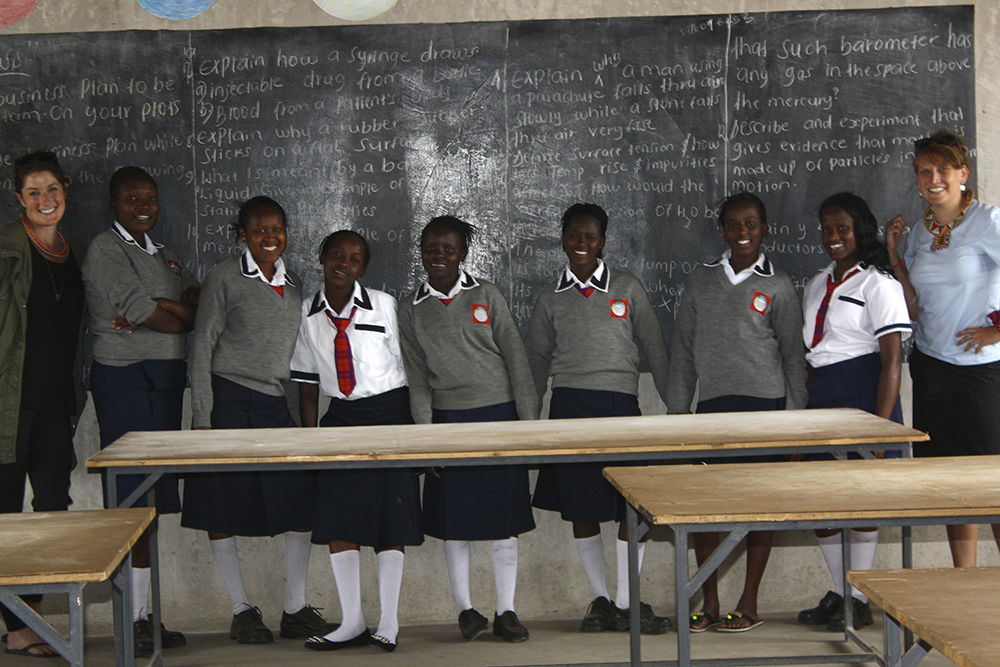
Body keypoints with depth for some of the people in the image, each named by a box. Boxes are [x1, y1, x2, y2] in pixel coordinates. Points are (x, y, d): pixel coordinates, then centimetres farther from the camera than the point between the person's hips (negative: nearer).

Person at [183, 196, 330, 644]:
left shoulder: (293, 284, 13)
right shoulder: (225, 278, -1)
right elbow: (202, 347, -3)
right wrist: (202, 416, -9)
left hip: (275, 406, 4)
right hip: (229, 403, -4)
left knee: (303, 502, -3)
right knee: (223, 507, 0)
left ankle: (295, 610, 7)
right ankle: (241, 611, 13)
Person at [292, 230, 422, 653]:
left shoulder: (383, 305, -3)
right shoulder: (307, 314, 4)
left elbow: (410, 364, 0)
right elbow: (307, 384, 9)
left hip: (390, 412, -3)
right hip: (341, 417, 3)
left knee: (391, 522, -1)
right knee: (336, 520, 0)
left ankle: (389, 624, 7)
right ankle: (352, 623, 11)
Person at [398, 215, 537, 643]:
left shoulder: (486, 296, 2)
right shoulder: (412, 308, 5)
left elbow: (516, 359, 2)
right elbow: (416, 376, 4)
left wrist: (529, 421, -2)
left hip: (497, 415, -1)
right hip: (448, 419, 1)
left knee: (504, 519, 2)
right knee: (454, 520, 4)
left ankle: (505, 611, 11)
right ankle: (464, 608, 18)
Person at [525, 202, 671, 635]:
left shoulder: (628, 289, 5)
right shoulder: (551, 298, 9)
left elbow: (654, 350, 7)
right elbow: (536, 361, 15)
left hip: (620, 404, -1)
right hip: (569, 407, 1)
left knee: (636, 505, -5)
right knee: (580, 509, 4)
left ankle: (626, 604, 5)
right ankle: (600, 600, 16)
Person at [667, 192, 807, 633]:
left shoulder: (777, 287, 4)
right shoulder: (701, 282, 11)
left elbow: (793, 355, 6)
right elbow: (683, 351, 13)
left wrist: (795, 413, 1)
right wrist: (677, 409, 8)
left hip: (763, 402, -2)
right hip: (712, 404, 2)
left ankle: (749, 604, 10)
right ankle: (709, 602, 11)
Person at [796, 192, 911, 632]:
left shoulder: (878, 284, -6)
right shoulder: (817, 285, 17)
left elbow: (892, 357, -13)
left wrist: (882, 424, -19)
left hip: (863, 393, -7)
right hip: (822, 398, 7)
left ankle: (859, 600, 6)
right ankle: (838, 593, 19)